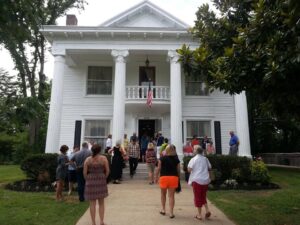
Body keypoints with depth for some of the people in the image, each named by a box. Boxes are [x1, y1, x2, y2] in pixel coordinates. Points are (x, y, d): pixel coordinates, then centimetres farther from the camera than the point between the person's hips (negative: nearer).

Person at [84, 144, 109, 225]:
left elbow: (84, 172, -6)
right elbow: (107, 171, -6)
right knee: (101, 203, 15)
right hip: (101, 181, 0)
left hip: (90, 182, 0)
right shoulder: (103, 158, -8)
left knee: (92, 203, 9)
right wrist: (104, 178, 9)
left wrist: (87, 180, 9)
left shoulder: (88, 159, -6)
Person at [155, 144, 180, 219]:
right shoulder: (176, 159, -1)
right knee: (171, 196, 8)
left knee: (163, 194, 20)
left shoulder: (162, 158, -7)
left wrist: (156, 177, 6)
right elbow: (178, 170, 2)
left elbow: (158, 169, -5)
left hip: (164, 177, -1)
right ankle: (171, 213, 10)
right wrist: (178, 178, 15)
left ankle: (163, 210, 28)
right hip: (174, 177, 1)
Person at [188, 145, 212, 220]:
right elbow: (209, 167, 14)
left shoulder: (194, 159, -9)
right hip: (206, 180, 5)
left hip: (197, 180, -4)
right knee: (203, 196, 21)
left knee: (198, 197, 6)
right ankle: (207, 210, 5)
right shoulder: (205, 159, 4)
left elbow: (189, 169, -15)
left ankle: (199, 215, 12)